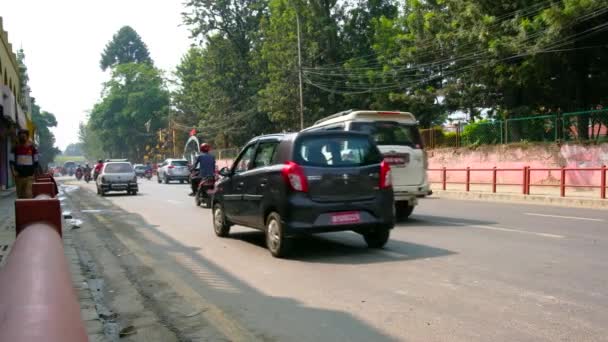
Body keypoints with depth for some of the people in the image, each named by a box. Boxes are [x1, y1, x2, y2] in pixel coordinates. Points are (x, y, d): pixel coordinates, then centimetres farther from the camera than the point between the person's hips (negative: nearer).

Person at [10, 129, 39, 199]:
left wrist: (34, 173, 4)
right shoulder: (16, 148, 5)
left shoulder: (32, 148, 1)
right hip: (18, 176, 3)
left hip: (29, 177, -2)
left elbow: (36, 162, 7)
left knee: (28, 195, -13)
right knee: (20, 196, 9)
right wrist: (13, 171, -10)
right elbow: (12, 161, 6)